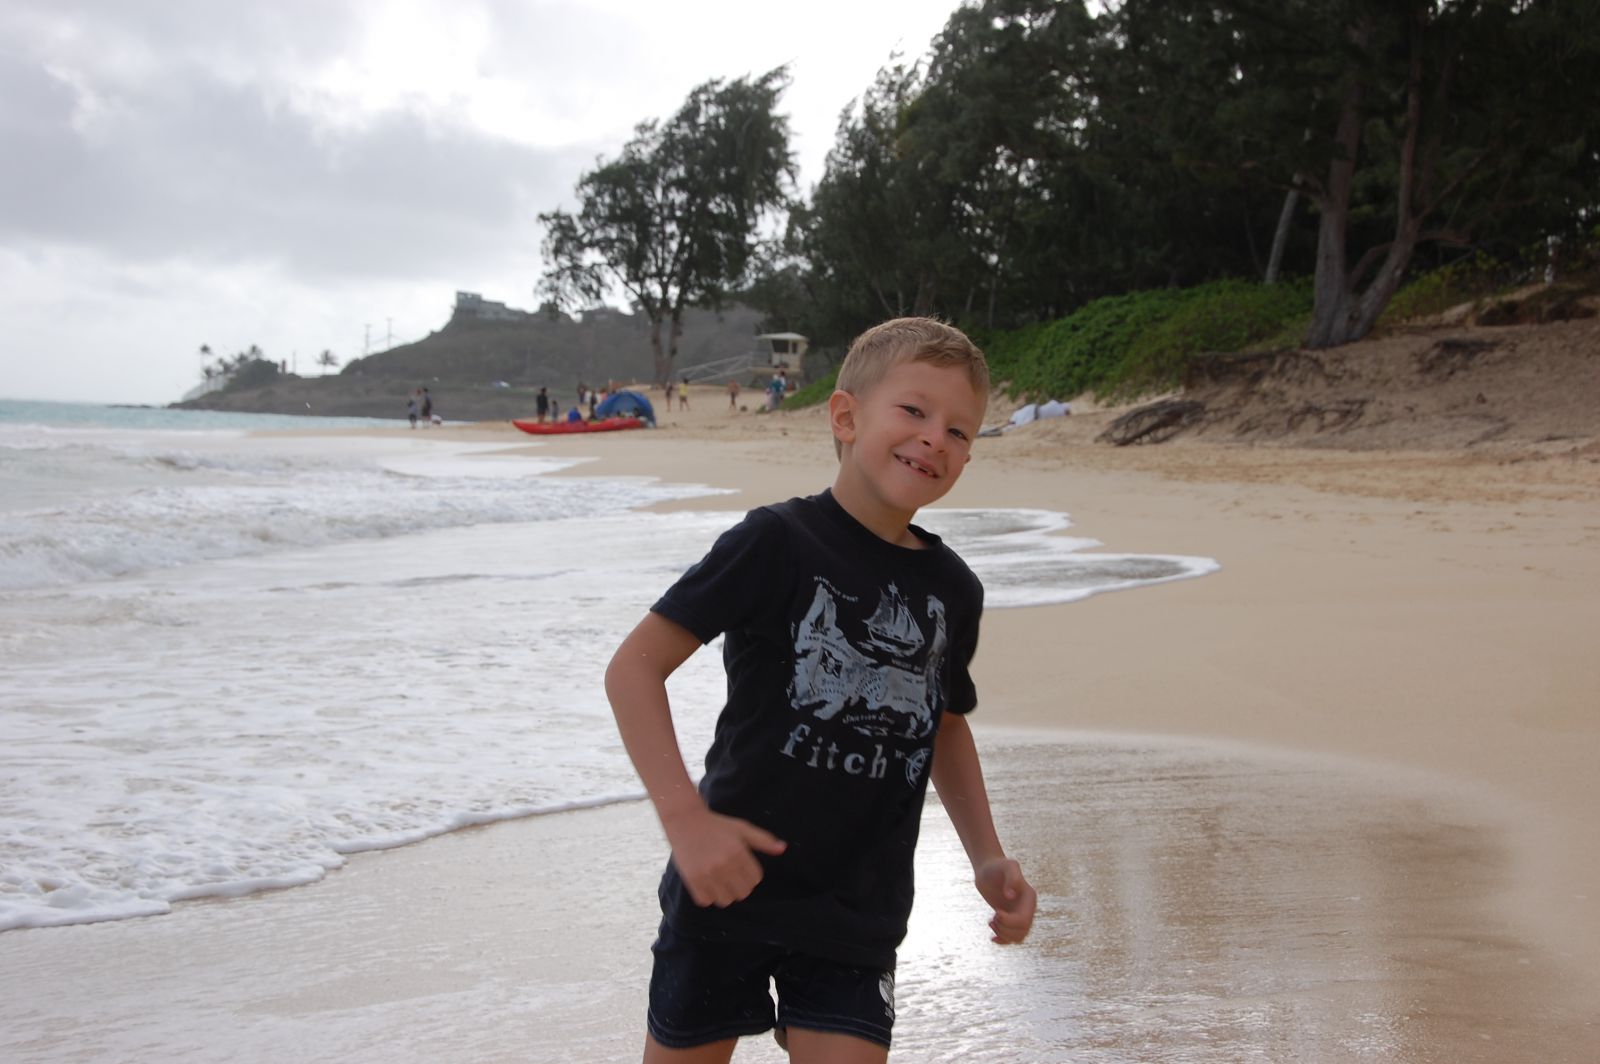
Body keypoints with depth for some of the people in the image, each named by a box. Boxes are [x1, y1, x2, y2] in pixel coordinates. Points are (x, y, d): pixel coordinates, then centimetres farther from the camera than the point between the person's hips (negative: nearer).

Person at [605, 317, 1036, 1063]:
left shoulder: (952, 590, 4)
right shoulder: (778, 543, -13)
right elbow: (634, 667, -12)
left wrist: (988, 857, 11)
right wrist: (685, 817, -21)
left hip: (858, 916, 4)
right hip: (730, 883, -3)